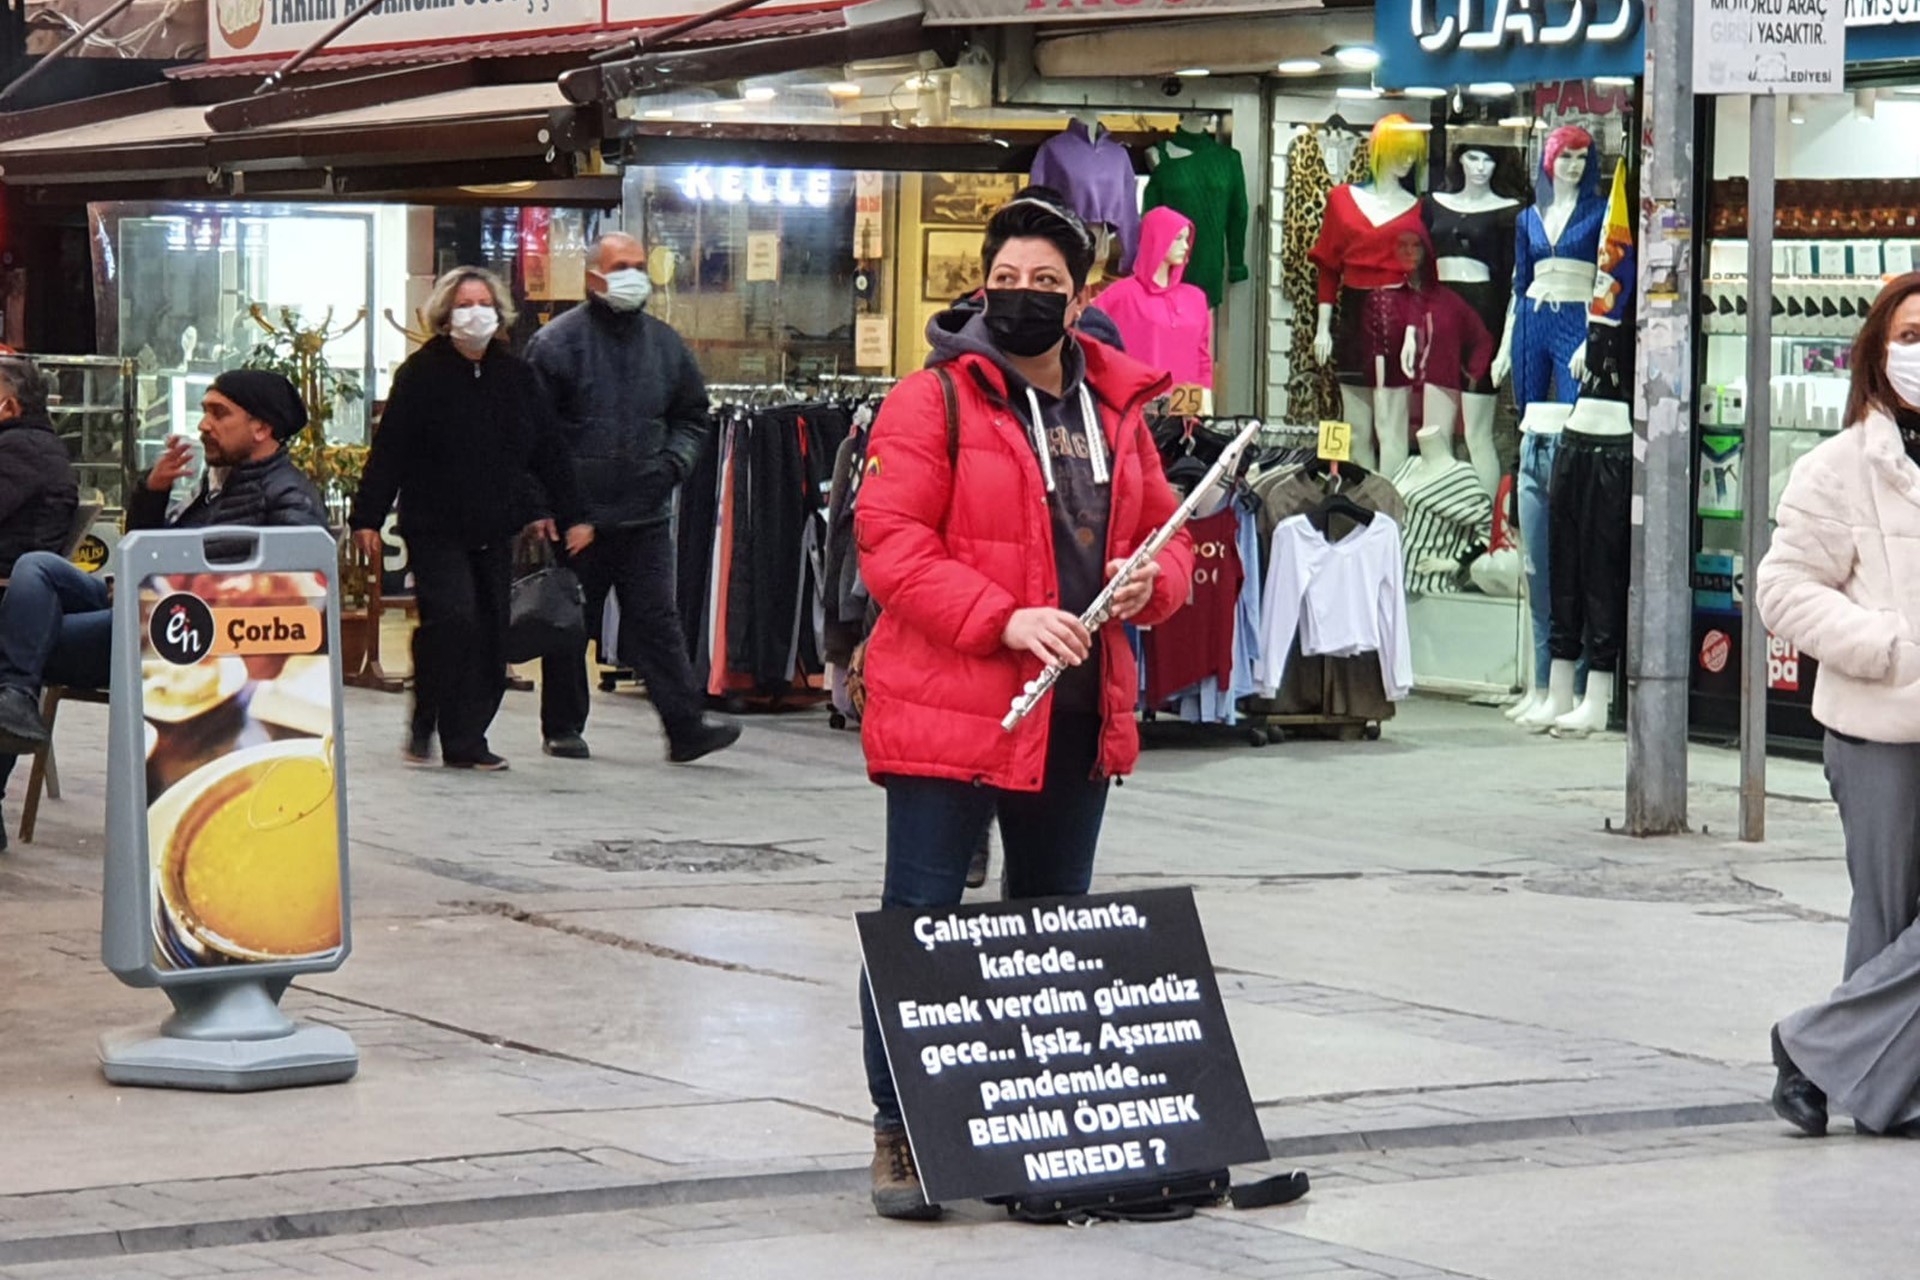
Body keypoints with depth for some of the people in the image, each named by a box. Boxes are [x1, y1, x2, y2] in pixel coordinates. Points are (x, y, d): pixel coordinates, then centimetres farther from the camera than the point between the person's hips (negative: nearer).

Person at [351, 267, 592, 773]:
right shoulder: (421, 373, -3)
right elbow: (388, 450, -5)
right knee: (451, 617, -17)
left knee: (490, 633, 2)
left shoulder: (516, 375, 10)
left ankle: (465, 740, 9)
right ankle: (424, 725, 1)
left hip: (494, 530, 5)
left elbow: (548, 450, 13)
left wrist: (572, 516, 8)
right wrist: (367, 517, -9)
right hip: (435, 527, -5)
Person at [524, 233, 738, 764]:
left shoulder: (665, 345, 10)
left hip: (645, 516, 3)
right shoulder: (558, 342, -5)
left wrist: (673, 461, 1)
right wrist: (546, 502, -12)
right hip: (576, 515, -3)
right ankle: (562, 729, 17)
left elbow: (693, 417, 21)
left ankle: (686, 726, -5)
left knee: (656, 621, -1)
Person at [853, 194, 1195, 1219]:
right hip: (947, 709, -6)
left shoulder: (1116, 409, 11)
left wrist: (1150, 582, -5)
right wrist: (1005, 620, -23)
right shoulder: (934, 400, -7)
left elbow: (1165, 535, 18)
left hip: (1079, 713, 6)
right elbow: (890, 546, -15)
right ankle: (899, 1136, 4)